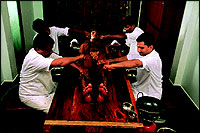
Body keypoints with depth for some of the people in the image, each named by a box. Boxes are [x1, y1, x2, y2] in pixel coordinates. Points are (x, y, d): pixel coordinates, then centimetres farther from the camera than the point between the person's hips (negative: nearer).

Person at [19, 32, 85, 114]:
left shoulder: (45, 53, -2)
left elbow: (62, 59, -2)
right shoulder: (33, 59, -30)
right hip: (32, 96, -8)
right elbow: (59, 63, -38)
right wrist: (79, 57, -28)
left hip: (48, 90, 9)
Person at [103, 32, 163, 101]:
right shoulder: (143, 53, -2)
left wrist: (112, 66, -52)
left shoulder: (154, 58, -31)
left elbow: (136, 63, -46)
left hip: (149, 96, -8)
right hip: (139, 86, 8)